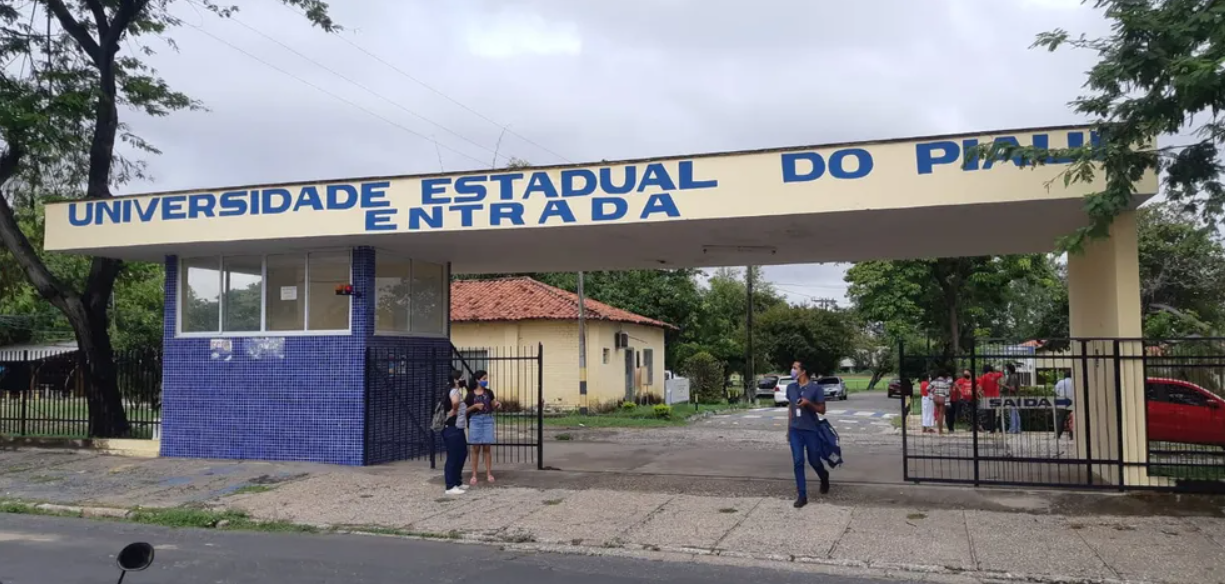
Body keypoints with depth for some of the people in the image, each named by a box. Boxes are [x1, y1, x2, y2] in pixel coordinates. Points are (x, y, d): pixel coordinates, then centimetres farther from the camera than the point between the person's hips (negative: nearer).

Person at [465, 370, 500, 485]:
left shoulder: (489, 392, 5)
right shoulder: (471, 394, -2)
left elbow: (493, 407, 14)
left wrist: (497, 405, -8)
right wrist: (475, 406, -15)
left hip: (488, 420, 2)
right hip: (475, 420, -2)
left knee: (487, 448, 3)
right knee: (476, 449, 1)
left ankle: (489, 474, 9)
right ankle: (474, 475, 6)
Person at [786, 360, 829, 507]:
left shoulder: (816, 388, -11)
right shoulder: (791, 388, 3)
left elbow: (822, 410, -5)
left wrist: (808, 403, -23)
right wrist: (788, 429, 14)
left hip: (811, 430, -3)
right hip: (795, 430, 3)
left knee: (814, 461, 10)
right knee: (798, 462, -2)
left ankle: (824, 477, 44)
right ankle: (802, 495, 5)